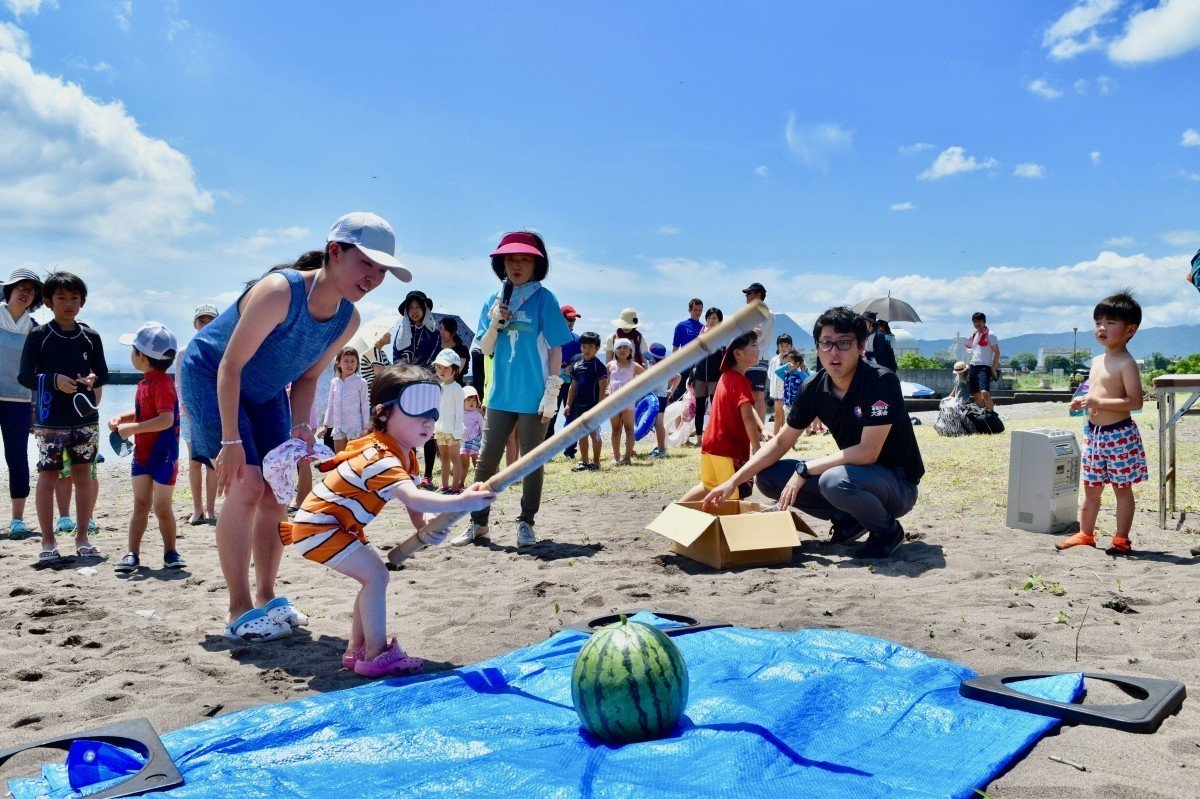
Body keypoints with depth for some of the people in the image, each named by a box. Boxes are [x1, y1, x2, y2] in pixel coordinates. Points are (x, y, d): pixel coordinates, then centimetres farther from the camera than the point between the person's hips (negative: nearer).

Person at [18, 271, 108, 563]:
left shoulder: (91, 337, 6)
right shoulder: (38, 336, -1)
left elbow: (103, 373, 12)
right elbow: (24, 376, -2)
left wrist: (92, 380, -9)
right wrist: (54, 380, -19)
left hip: (86, 417, 3)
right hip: (50, 419, -2)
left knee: (83, 474, 6)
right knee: (48, 476, 1)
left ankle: (82, 537, 16)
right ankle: (48, 541, 10)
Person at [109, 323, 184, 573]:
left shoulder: (163, 384, -21)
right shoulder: (145, 383, 8)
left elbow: (166, 420, -31)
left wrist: (132, 427, -28)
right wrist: (122, 418, 5)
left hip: (163, 455, -8)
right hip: (142, 453, 8)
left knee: (162, 507, 3)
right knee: (141, 504, 10)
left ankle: (170, 551, 19)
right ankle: (133, 554, 13)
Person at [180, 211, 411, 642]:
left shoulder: (348, 320, -11)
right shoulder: (279, 291, -33)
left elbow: (307, 376, 1)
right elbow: (230, 365, -30)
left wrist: (299, 426, -14)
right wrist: (231, 440, -30)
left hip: (265, 391, 7)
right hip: (209, 376, -7)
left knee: (277, 492, 3)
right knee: (246, 486, -16)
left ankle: (265, 597, 18)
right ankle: (239, 610, -5)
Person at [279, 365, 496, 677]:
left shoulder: (405, 454, 2)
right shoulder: (380, 459, -31)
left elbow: (412, 505, 1)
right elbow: (412, 498, -48)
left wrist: (424, 531, -19)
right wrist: (461, 502, -59)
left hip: (337, 524, 10)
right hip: (318, 525, -10)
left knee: (372, 577, 12)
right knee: (375, 574, -16)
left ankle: (356, 649, 22)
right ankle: (376, 655, -7)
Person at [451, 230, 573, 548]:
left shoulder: (544, 299, -4)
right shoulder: (494, 299, 8)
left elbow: (555, 349, -5)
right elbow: (485, 349, 9)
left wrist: (551, 393, -10)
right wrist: (495, 323, -10)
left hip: (533, 396, -4)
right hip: (501, 393, 4)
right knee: (487, 459, 6)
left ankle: (526, 523, 20)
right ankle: (478, 522, 17)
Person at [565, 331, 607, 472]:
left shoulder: (598, 365, -7)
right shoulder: (577, 364, 9)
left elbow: (602, 387, -10)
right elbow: (573, 385, 14)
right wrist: (568, 404, 11)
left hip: (592, 404, -6)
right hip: (579, 404, 6)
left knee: (593, 432, 0)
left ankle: (596, 462, 10)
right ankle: (584, 461, 21)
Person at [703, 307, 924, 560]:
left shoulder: (881, 381, -23)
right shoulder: (814, 388, -4)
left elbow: (868, 452, -29)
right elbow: (781, 441, 2)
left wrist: (804, 469, -24)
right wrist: (733, 480, -6)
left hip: (898, 483, -6)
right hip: (853, 474, 6)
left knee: (835, 480, -38)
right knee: (768, 477, -5)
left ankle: (887, 531, -7)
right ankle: (847, 519, 6)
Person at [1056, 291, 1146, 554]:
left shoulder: (1126, 363, -13)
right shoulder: (1097, 361, 13)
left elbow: (1135, 401, -21)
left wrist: (1098, 402, -26)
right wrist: (1082, 401, 6)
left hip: (1119, 434, -8)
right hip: (1093, 432, 8)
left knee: (1122, 488, 4)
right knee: (1091, 487, 14)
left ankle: (1121, 539, 12)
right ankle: (1085, 534, 24)